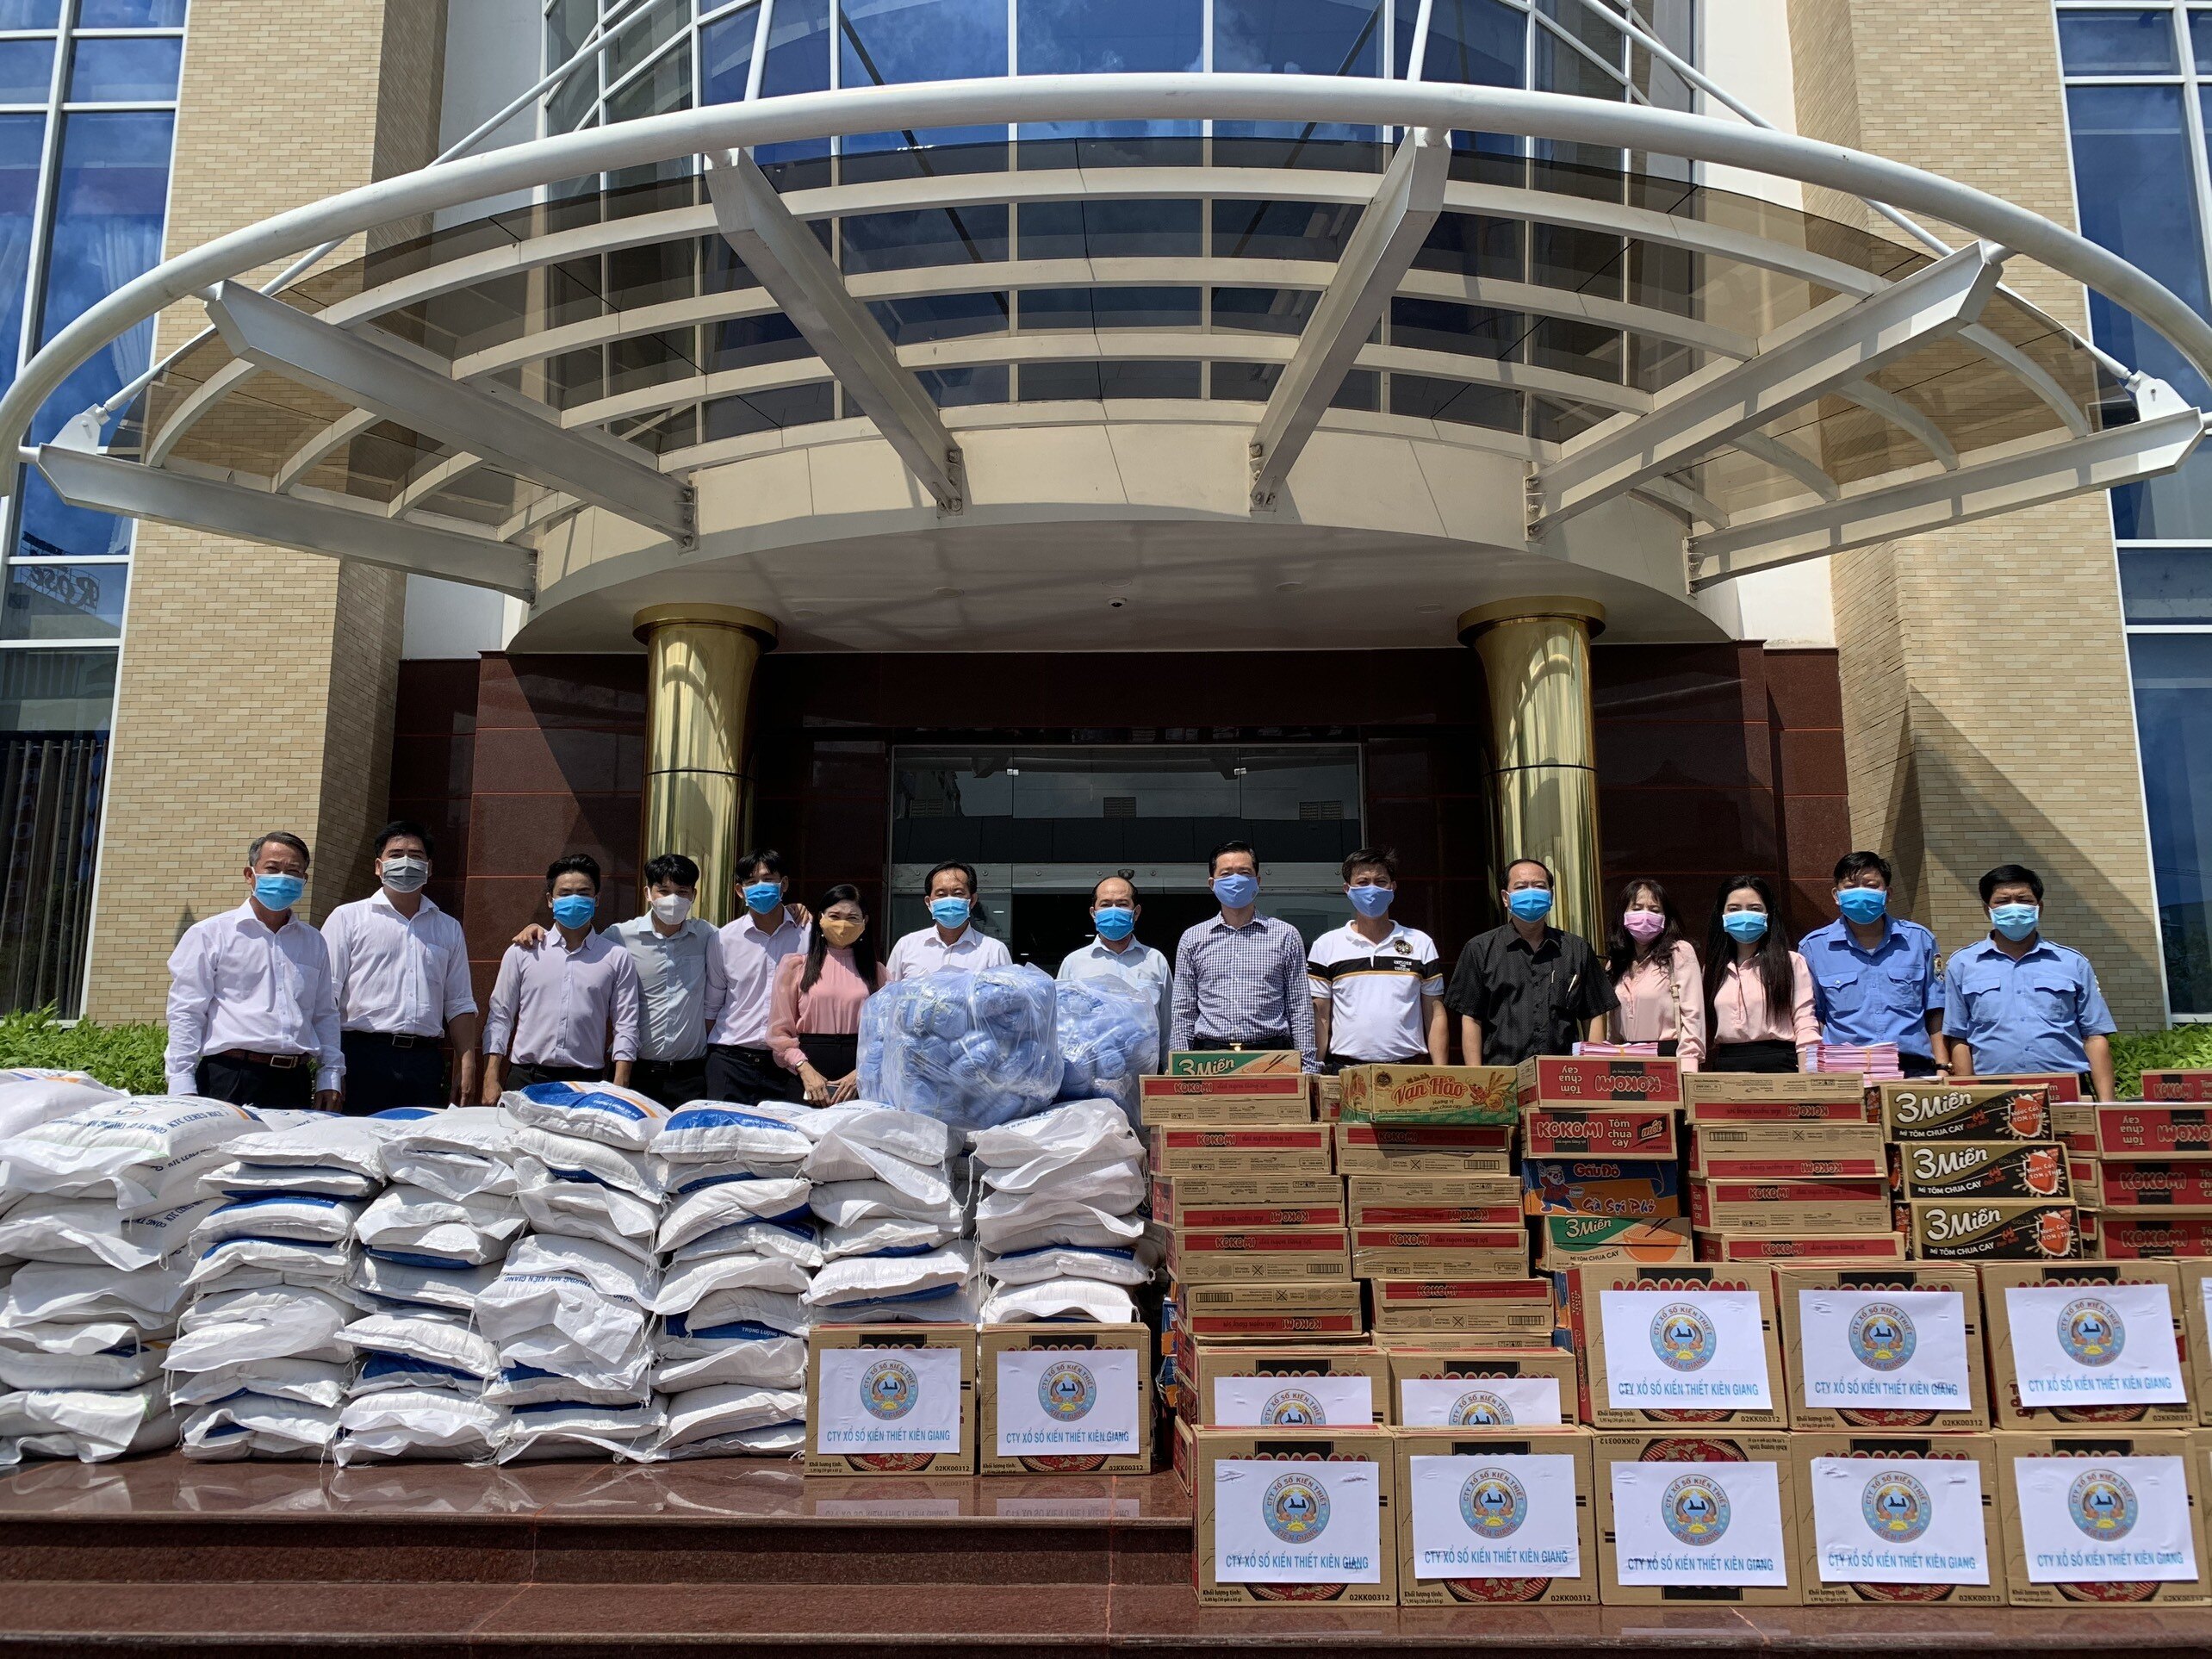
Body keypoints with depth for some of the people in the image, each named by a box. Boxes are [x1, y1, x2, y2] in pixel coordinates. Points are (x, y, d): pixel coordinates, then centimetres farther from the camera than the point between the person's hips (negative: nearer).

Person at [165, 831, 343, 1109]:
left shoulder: (314, 943, 18)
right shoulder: (210, 934, 6)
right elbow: (186, 1013, 1)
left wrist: (329, 1078, 10)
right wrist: (182, 1087, -7)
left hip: (296, 1083, 4)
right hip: (230, 1082, -4)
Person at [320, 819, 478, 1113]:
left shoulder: (449, 929, 18)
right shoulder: (348, 918, 9)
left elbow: (459, 1004, 18)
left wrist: (467, 1065, 7)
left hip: (425, 1063, 3)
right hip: (364, 1055, -3)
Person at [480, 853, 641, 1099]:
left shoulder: (616, 957, 5)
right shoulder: (522, 952, 7)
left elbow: (625, 1027, 4)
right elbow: (500, 1017, 9)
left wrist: (619, 1088, -5)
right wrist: (491, 1080, 1)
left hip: (587, 1083, 0)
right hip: (525, 1080, 1)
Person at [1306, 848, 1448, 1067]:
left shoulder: (1421, 943, 10)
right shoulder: (1326, 946, 8)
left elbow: (1435, 1016, 9)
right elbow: (1320, 1017, 7)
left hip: (1409, 1068, 1)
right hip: (1345, 1070, -1)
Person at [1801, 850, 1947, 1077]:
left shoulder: (1919, 940, 13)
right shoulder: (1813, 947, 8)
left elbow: (1935, 1014, 16)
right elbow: (1812, 1021, 11)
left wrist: (1942, 1067, 7)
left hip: (1913, 1069, 1)